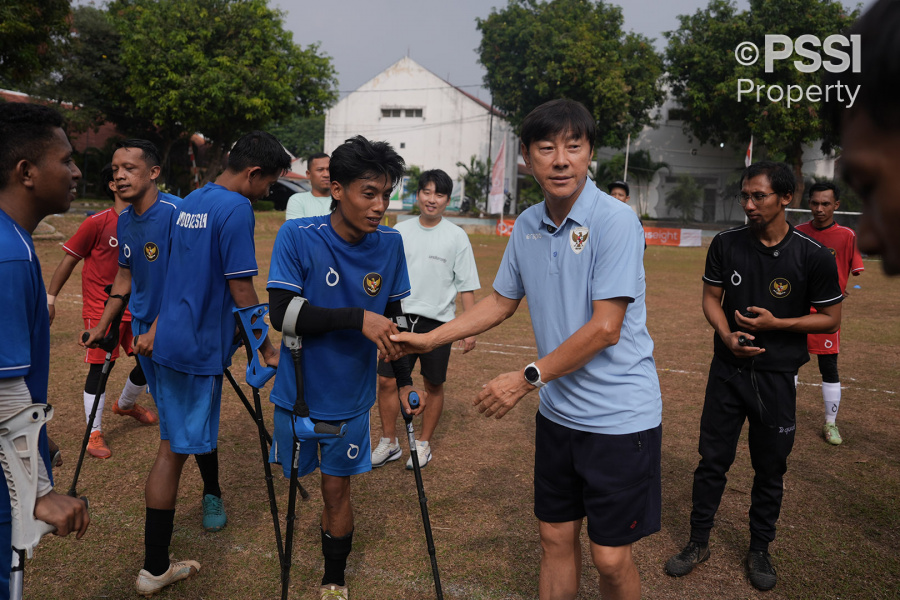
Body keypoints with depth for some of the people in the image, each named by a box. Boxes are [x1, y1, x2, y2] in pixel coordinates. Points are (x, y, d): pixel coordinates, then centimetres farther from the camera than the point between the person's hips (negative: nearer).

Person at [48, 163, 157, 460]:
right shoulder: (97, 223, -11)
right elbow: (69, 259, -5)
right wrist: (50, 298, -5)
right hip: (101, 309, -5)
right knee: (100, 367, -3)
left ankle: (126, 404, 39)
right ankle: (94, 432, 13)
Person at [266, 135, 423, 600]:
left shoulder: (390, 243, -7)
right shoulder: (298, 236, -17)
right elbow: (281, 313, -24)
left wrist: (404, 380, 4)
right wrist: (357, 318, -32)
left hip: (351, 399, 1)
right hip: (298, 393, -1)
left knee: (336, 490, 9)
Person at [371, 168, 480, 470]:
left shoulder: (456, 236, -3)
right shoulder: (400, 231, 5)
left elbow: (466, 286, -3)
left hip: (438, 322, -2)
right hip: (401, 318, 3)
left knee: (434, 386, 9)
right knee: (387, 381, 1)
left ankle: (423, 444, 26)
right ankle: (389, 443, 19)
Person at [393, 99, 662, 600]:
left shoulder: (615, 220, -17)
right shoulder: (526, 226, 3)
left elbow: (605, 329, -20)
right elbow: (502, 302, 15)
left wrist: (527, 379, -17)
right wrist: (430, 339, 11)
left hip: (619, 415, -5)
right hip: (558, 411, 6)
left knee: (611, 557, 4)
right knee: (556, 537, 17)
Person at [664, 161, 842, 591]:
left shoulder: (813, 256, -11)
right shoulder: (726, 244, -4)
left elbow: (831, 318, -2)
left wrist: (776, 323, -17)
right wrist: (727, 335, -14)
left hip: (776, 377, -1)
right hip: (728, 370, 2)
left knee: (770, 468, 12)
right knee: (712, 459, 8)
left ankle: (759, 550, 33)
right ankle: (698, 542, 25)